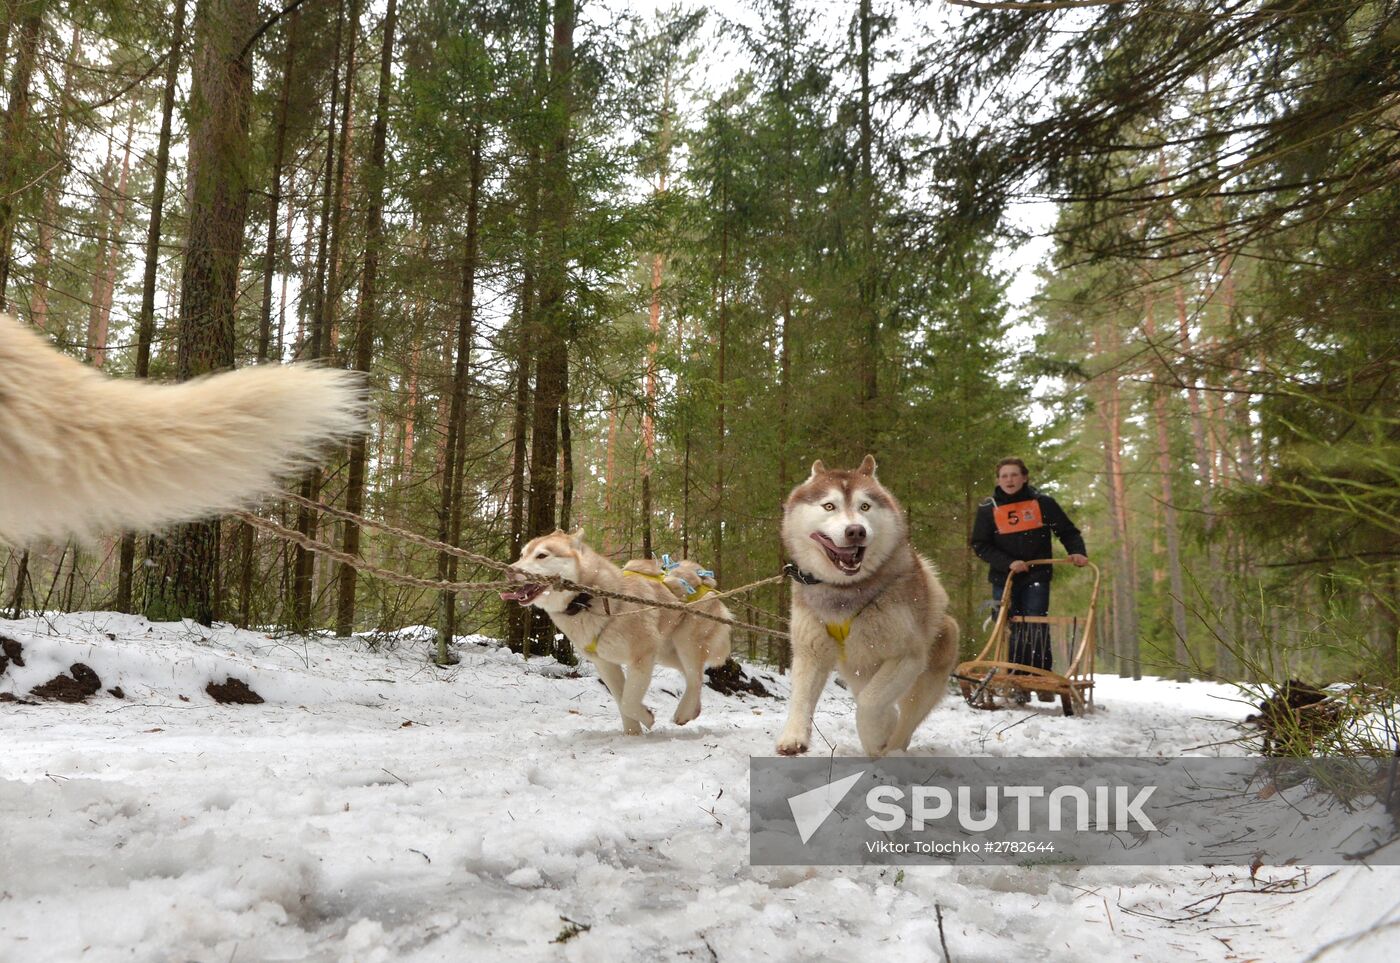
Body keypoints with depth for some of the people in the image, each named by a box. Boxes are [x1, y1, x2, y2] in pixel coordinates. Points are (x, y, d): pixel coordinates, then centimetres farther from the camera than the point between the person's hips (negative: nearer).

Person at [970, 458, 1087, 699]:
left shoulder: (1042, 503, 1)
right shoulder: (988, 509, 1)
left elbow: (1068, 532, 7)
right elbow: (980, 545, -1)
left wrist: (1077, 552, -13)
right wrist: (1008, 563, -14)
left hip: (1036, 578, -1)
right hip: (1003, 578, 1)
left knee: (1037, 629, -8)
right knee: (1010, 632, -1)